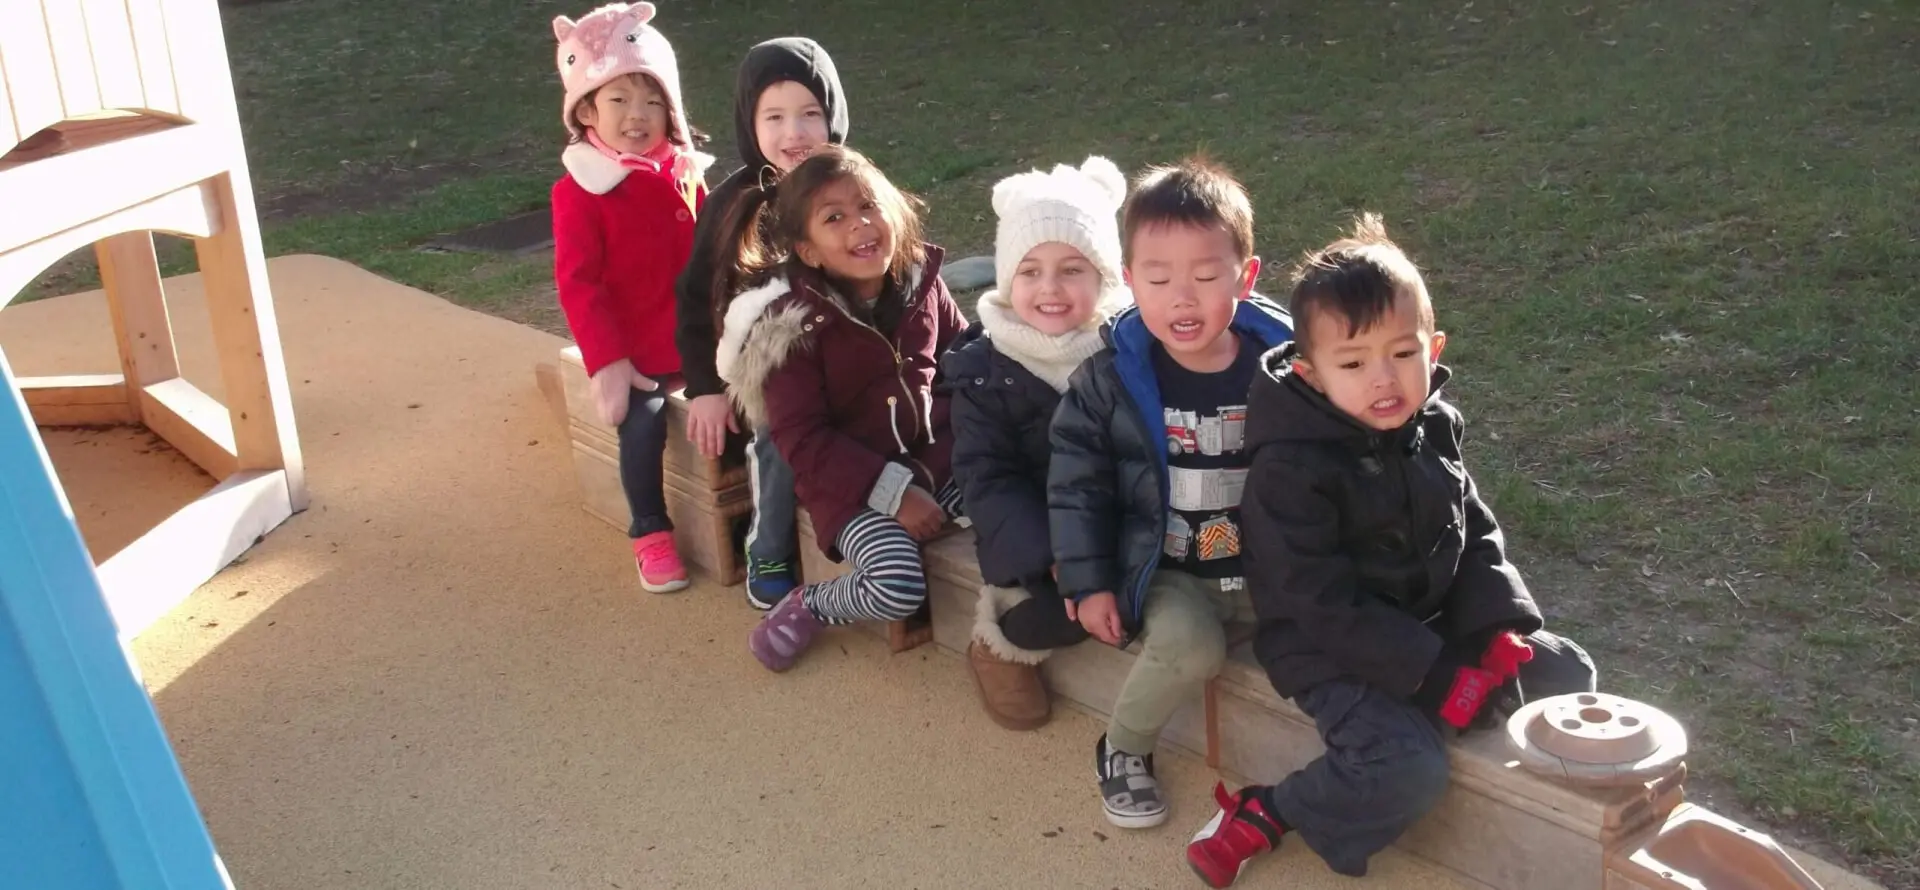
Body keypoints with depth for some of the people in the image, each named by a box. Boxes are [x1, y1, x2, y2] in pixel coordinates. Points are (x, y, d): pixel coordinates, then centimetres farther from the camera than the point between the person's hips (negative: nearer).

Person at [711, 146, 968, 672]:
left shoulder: (921, 280, 0)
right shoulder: (794, 326, -14)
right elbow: (802, 439, -16)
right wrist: (892, 490, -23)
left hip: (939, 455, 5)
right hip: (852, 481, -5)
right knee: (899, 588, -27)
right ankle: (811, 604, 7)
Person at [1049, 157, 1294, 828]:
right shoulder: (1111, 378, -9)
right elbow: (1077, 481, -2)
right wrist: (1088, 583, -4)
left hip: (1272, 570, 2)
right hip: (1169, 574, -2)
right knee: (1190, 648, -27)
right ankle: (1123, 749, 2)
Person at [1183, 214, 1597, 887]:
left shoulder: (1432, 430, -1)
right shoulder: (1291, 469, -24)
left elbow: (1475, 537, 7)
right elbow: (1322, 602, -24)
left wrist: (1503, 629, -9)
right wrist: (1434, 674, -25)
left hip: (1434, 624, 8)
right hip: (1333, 651, -8)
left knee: (1564, 672, 8)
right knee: (1409, 770, -27)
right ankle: (1265, 814, -7)